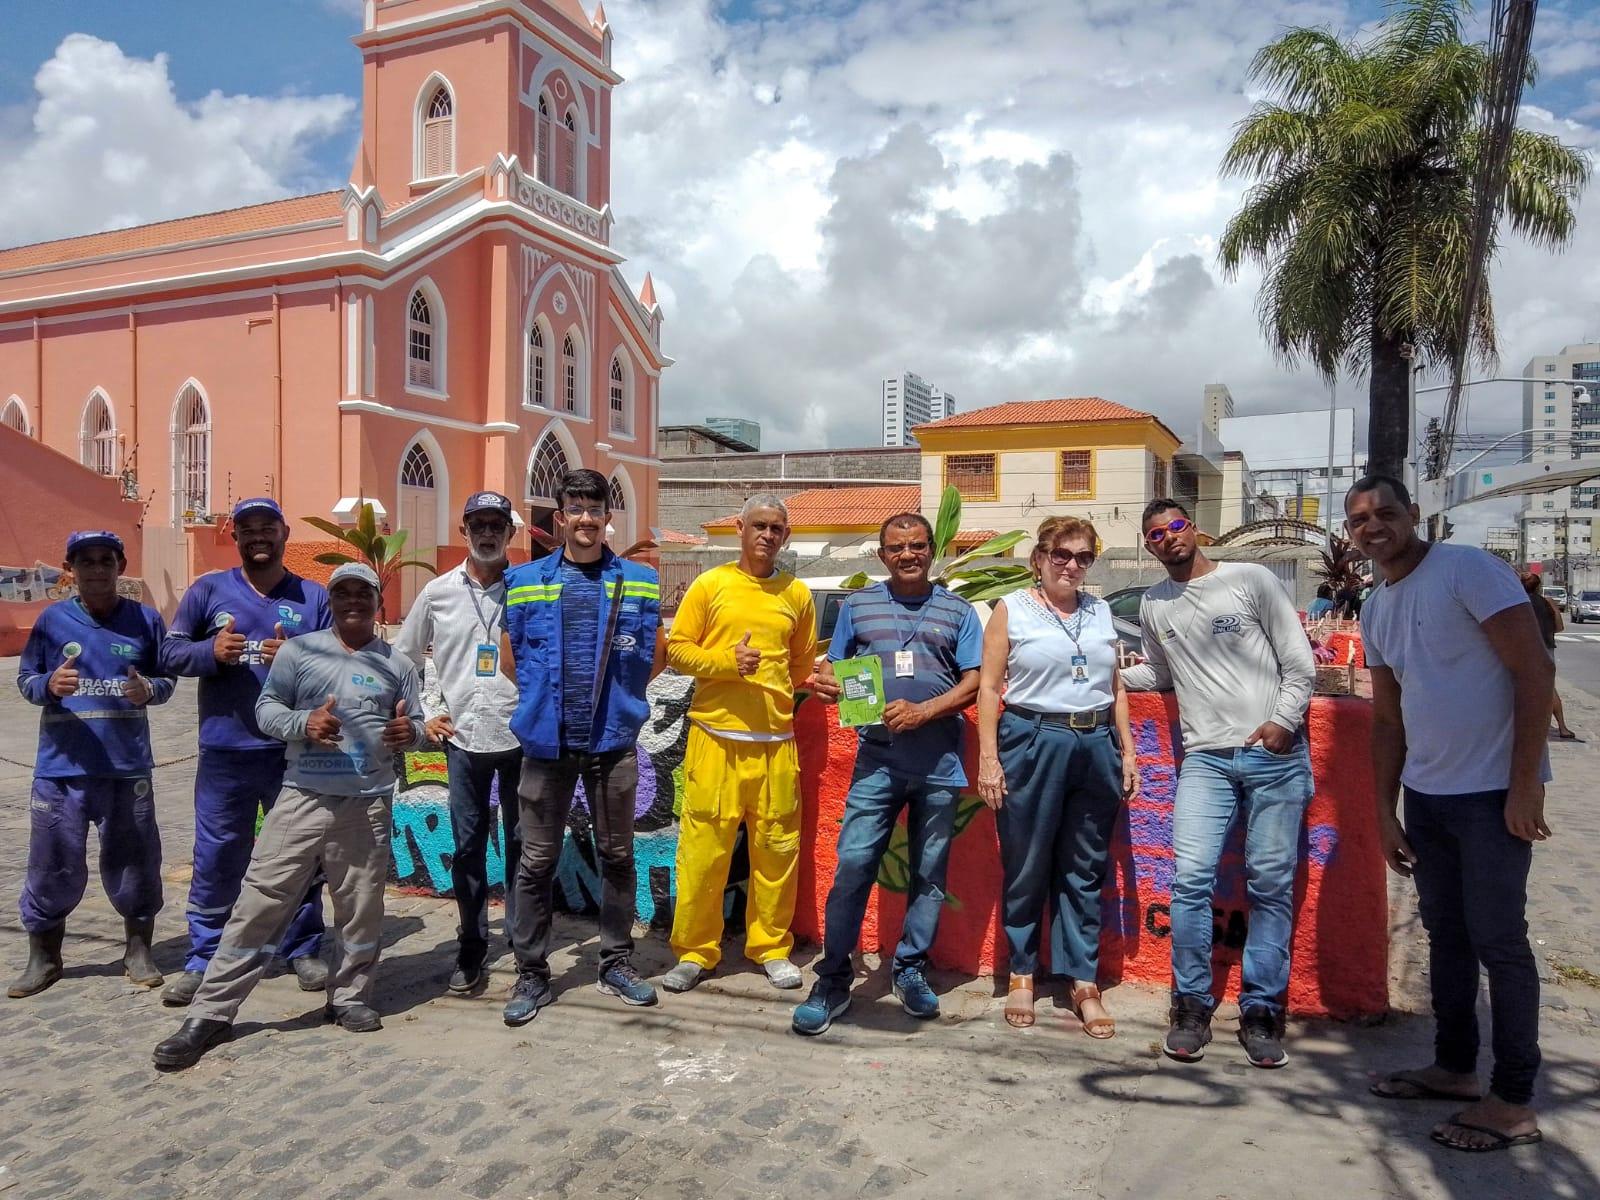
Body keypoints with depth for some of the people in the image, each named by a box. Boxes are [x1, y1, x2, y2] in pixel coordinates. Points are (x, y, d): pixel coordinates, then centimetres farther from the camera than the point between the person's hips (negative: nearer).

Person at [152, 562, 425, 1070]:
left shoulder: (397, 664, 9)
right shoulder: (299, 650, 4)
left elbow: (416, 722, 14)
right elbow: (266, 708, 4)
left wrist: (410, 732, -10)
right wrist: (303, 723, -15)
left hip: (368, 804, 2)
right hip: (303, 798, -1)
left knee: (361, 908, 9)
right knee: (260, 903, -1)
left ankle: (350, 998, 28)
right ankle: (210, 1013, 9)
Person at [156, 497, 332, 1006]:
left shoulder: (314, 597, 4)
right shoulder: (209, 589, 5)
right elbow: (169, 653, 5)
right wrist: (211, 650, -14)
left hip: (296, 751, 0)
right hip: (225, 752, 0)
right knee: (216, 859, 7)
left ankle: (303, 950, 24)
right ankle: (202, 960, 21)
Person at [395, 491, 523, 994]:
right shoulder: (438, 592, 4)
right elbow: (403, 658, 14)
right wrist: (424, 713, 6)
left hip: (521, 736, -1)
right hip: (463, 739, 1)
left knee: (521, 843, 8)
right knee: (468, 845, 8)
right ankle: (471, 947, 21)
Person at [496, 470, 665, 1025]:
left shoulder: (640, 581, 3)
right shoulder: (525, 581, 3)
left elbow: (655, 656, 10)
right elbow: (510, 659, 10)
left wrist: (616, 693, 4)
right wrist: (548, 693, 6)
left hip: (614, 739, 0)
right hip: (546, 739, 0)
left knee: (617, 855, 10)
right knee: (537, 860, 6)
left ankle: (617, 962, 25)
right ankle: (531, 973, 19)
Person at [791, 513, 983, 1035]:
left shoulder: (957, 610, 9)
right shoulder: (858, 605, 11)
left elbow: (974, 680, 3)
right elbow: (835, 674, 13)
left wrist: (923, 711, -12)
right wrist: (827, 683, -11)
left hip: (939, 761, 1)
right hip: (877, 757, 0)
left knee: (930, 872, 8)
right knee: (852, 865, -6)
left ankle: (911, 970, 24)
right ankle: (833, 980, 5)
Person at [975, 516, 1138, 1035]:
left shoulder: (1101, 611, 12)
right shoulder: (1012, 609, 1)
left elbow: (1116, 688, 17)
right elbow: (989, 687, -3)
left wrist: (1127, 751, 10)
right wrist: (988, 757, -9)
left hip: (1097, 746, 4)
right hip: (1033, 743, -3)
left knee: (1085, 870, 9)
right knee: (1026, 867, 5)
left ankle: (1084, 981, 19)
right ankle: (1022, 973, 21)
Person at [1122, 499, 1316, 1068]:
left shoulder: (1252, 579, 3)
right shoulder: (1153, 606, 15)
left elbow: (1300, 661, 1)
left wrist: (1283, 721, -10)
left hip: (1275, 755, -2)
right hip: (1205, 759, 2)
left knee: (1271, 886, 2)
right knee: (1190, 879, -9)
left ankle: (1261, 1010, 14)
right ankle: (1192, 1007, 5)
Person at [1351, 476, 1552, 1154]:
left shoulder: (1467, 570, -11)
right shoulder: (1377, 611, 11)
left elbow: (1535, 671, -15)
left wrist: (1524, 783, -18)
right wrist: (1385, 812, 12)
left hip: (1494, 792, -7)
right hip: (1425, 793, 7)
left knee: (1498, 941, -1)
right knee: (1445, 933, 15)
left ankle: (1514, 1102, 11)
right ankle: (1454, 1067, 29)